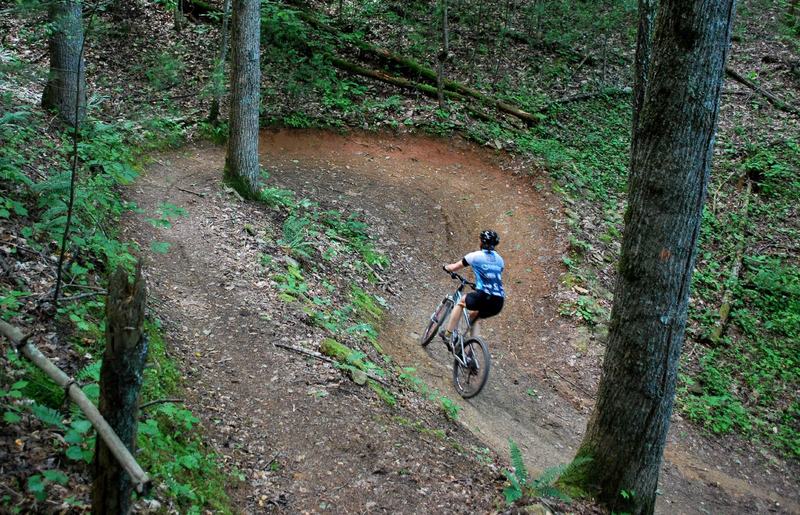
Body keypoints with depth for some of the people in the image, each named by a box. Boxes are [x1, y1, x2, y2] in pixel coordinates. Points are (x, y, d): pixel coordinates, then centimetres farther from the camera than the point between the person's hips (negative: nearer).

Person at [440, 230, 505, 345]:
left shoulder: (475, 256, 4)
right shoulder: (499, 260, 19)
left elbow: (454, 268, 12)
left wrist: (446, 267, 34)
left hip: (483, 297, -5)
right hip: (498, 303, 5)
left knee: (461, 302, 24)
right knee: (474, 317, 30)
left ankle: (448, 334, 18)